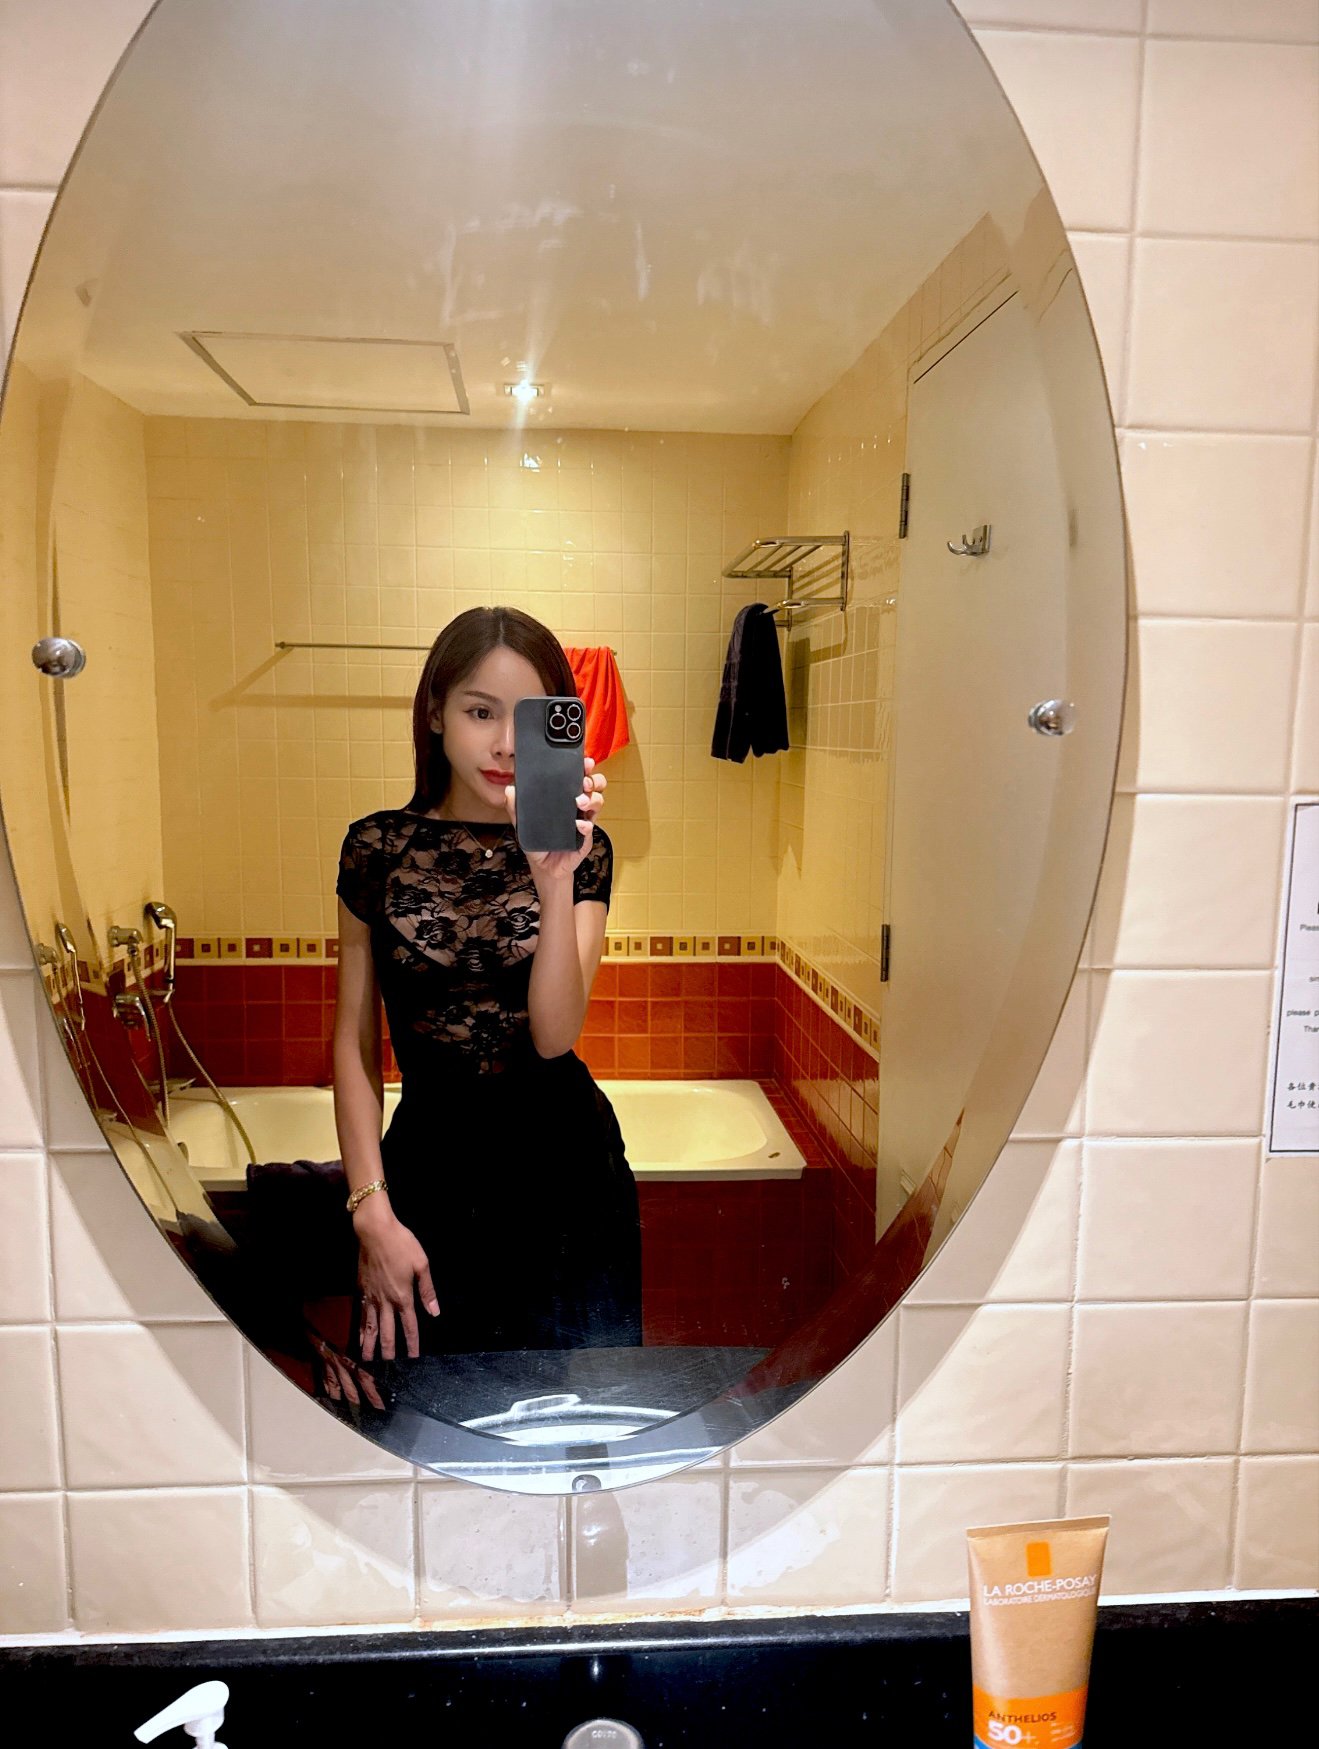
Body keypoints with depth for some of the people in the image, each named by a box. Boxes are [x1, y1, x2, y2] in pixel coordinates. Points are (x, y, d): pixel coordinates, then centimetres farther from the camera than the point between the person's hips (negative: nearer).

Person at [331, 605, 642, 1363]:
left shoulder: (582, 850, -4)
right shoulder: (378, 847, -3)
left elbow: (554, 1035, -15)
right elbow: (355, 1042, 0)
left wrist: (556, 880, -28)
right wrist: (373, 1212, -5)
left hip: (566, 1168, 0)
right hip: (427, 1168, 0)